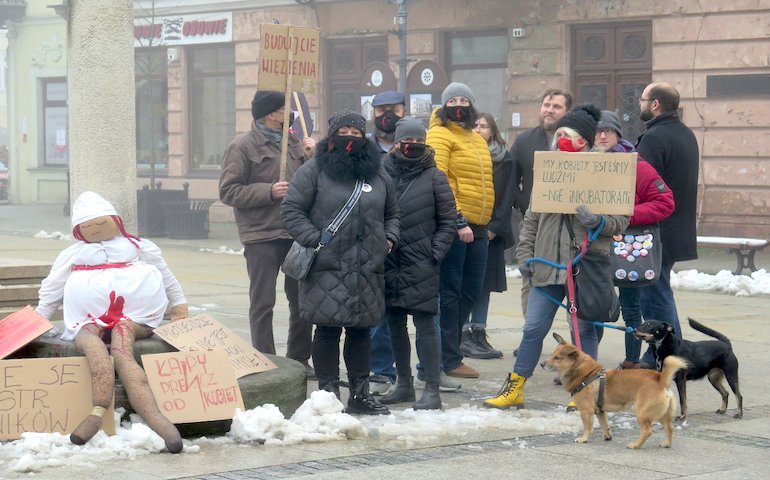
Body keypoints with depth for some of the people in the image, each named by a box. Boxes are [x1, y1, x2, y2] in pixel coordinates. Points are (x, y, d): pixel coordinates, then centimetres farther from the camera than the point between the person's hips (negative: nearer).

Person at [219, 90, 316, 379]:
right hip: (261, 237, -6)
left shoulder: (293, 143, 14)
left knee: (302, 299, 11)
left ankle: (299, 359, 23)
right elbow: (228, 191, -10)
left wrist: (311, 157, 1)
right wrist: (269, 192, -17)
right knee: (263, 303, 1)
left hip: (296, 234, 6)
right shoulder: (243, 146, -5)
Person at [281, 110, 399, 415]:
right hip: (327, 267, -5)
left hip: (367, 270, 5)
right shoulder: (314, 171, -2)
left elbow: (391, 214, 27)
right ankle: (328, 393, 5)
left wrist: (389, 238, 9)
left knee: (361, 330, 10)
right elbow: (291, 209, -5)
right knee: (328, 331, -3)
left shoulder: (378, 174, 15)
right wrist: (313, 239, -14)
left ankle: (360, 393, 19)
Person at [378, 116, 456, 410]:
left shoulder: (434, 177, 0)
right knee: (394, 323, 10)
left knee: (424, 322, -5)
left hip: (421, 265, -3)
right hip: (389, 263, 4)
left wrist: (434, 254, -7)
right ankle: (403, 384, 22)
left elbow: (448, 222, 2)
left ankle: (432, 389, -3)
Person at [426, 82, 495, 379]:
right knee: (451, 291, -4)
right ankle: (450, 360, 1)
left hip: (476, 228, 8)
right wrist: (458, 221, -21)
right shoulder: (440, 135, -6)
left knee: (471, 289, 11)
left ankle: (447, 347, 22)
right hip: (453, 225, -8)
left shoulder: (477, 140, 20)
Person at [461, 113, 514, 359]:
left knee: (484, 283, 6)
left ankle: (478, 334, 11)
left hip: (491, 230, 3)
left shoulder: (504, 159, 8)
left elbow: (507, 195, 3)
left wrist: (495, 226, -8)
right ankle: (463, 336, -3)